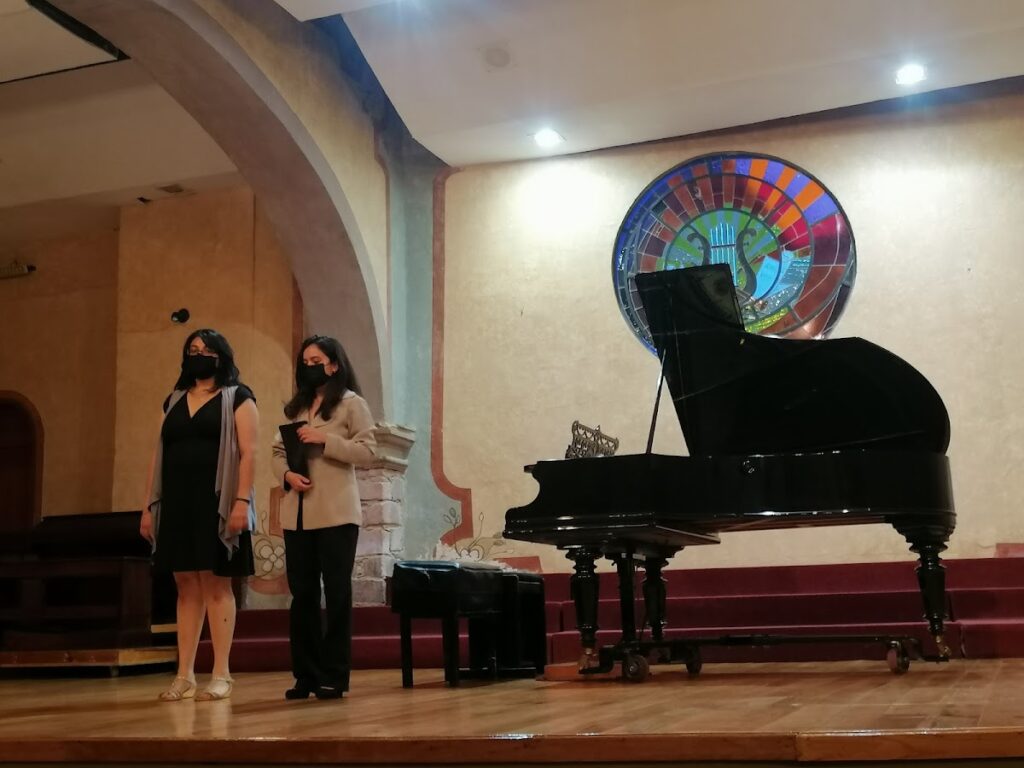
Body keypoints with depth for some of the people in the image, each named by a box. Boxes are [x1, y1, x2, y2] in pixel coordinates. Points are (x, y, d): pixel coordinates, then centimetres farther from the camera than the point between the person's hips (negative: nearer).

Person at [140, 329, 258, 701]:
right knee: (186, 586, 5)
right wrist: (148, 505, 9)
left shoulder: (237, 398, 2)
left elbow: (247, 453, -8)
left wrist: (241, 501, -18)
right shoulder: (174, 401, 18)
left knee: (215, 584, -4)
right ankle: (184, 675, 8)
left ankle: (221, 674, 1)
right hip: (177, 504, 5)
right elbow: (159, 455, 16)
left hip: (216, 502, -5)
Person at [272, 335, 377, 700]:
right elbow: (278, 451, 14)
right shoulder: (295, 407, 18)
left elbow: (367, 450, -8)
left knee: (336, 594, -1)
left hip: (336, 514, -5)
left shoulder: (351, 403, 2)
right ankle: (305, 675, 14)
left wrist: (324, 440, -16)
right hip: (297, 514, 5)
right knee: (302, 594, 7)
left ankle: (333, 676, 5)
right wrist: (286, 474, -6)